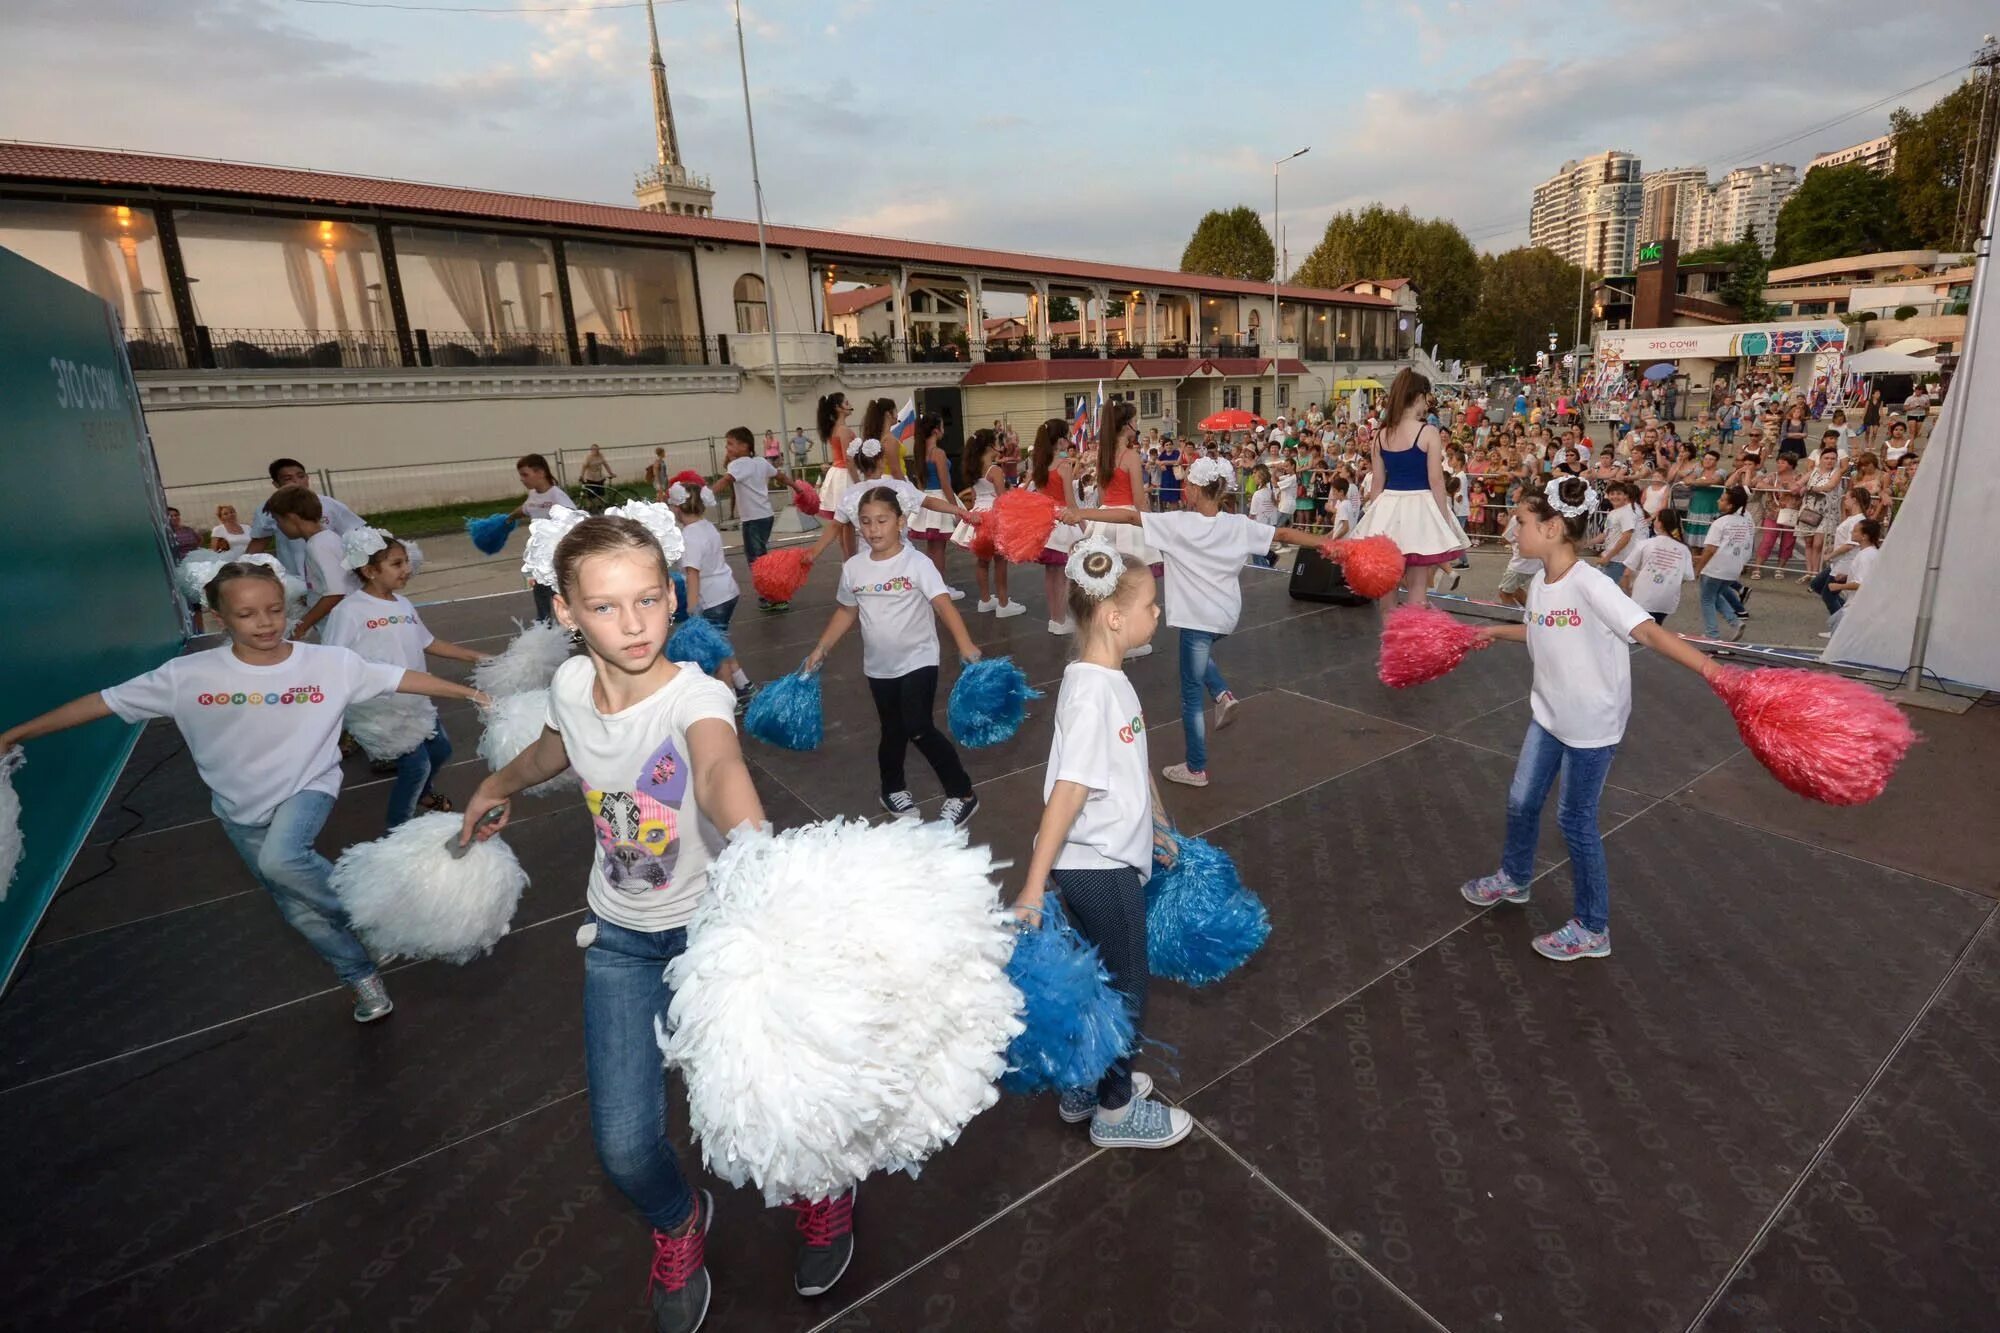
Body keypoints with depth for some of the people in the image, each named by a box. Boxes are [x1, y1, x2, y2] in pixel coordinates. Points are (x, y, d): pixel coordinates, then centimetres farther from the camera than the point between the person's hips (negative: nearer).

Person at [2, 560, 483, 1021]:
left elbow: (404, 679, -16)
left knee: (281, 860, -34)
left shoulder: (329, 663, -18)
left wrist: (471, 692, -18)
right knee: (300, 909, 11)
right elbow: (104, 702, -4)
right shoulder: (190, 675, -14)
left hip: (307, 788, -3)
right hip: (241, 808, 3)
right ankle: (362, 976, 31)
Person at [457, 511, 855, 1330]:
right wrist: (498, 785, 32)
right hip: (618, 938, 4)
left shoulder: (696, 694, -27)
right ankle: (679, 1226, 41)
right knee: (623, 1144, 3)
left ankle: (825, 1199, 43)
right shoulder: (570, 684, -11)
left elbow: (719, 771, -51)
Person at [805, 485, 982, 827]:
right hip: (879, 666, 4)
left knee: (919, 728, -12)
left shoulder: (917, 563, -14)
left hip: (918, 660, -4)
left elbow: (943, 604, -23)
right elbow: (847, 612, 13)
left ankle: (962, 795, 3)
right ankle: (893, 789, 41)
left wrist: (965, 645, -36)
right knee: (893, 731, 16)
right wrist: (820, 649, 12)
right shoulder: (853, 568, 0)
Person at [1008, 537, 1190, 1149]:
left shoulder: (1108, 679, 4)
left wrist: (1157, 825, 24)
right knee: (1126, 987, 11)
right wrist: (1033, 888, -27)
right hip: (1097, 867, -8)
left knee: (1100, 980, 23)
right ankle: (1116, 1110, 33)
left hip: (1110, 860, 8)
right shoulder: (1091, 692, -25)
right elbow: (1067, 792, -28)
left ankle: (1082, 1089, 43)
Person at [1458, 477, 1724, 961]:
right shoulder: (1539, 585, -1)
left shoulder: (1590, 584, -25)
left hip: (1592, 722, -7)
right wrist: (1496, 632, 26)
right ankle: (1514, 877, 45)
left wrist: (1711, 670, -44)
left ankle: (1592, 929, 22)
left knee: (1575, 818, 4)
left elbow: (1648, 632, -34)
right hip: (1549, 713, 7)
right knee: (1521, 800, 18)